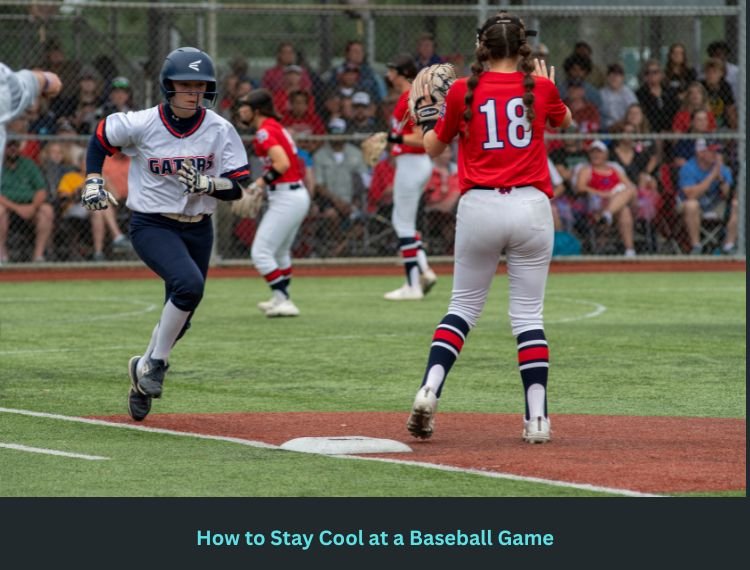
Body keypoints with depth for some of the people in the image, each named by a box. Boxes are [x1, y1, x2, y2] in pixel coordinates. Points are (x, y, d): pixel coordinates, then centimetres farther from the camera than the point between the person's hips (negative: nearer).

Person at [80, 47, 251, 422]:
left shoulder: (220, 130, -7)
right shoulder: (141, 125, -12)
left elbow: (237, 186, -6)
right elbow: (101, 138, 6)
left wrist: (207, 184, -25)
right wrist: (93, 181, -5)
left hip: (198, 229, 4)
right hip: (152, 226, -4)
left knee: (180, 315, 9)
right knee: (189, 283, -29)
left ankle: (144, 369, 35)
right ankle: (156, 362, -12)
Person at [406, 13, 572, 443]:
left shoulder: (463, 91, 2)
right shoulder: (540, 88, 4)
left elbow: (433, 147, 14)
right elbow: (565, 119, 27)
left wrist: (428, 113, 32)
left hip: (479, 207, 0)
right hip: (531, 206, 0)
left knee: (464, 305, 13)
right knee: (529, 312, 4)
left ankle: (429, 391, -4)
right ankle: (538, 418, 0)